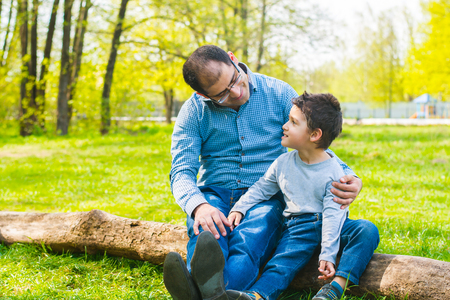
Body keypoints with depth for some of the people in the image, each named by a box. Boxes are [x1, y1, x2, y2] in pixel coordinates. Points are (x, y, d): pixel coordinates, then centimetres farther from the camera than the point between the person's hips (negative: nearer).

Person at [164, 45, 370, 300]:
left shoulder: (279, 93, 1)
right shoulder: (194, 112, 1)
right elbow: (182, 171, -6)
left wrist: (350, 178, -16)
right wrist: (199, 206, -31)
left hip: (265, 195, -1)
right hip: (215, 194, 1)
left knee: (248, 242, -37)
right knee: (207, 234, -36)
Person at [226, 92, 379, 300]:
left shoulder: (333, 172, -9)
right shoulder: (282, 163, 5)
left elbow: (332, 214, -16)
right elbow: (261, 189, 18)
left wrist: (327, 255, -23)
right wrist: (239, 208, 2)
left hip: (329, 224, -1)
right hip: (298, 227, 2)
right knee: (282, 261, -26)